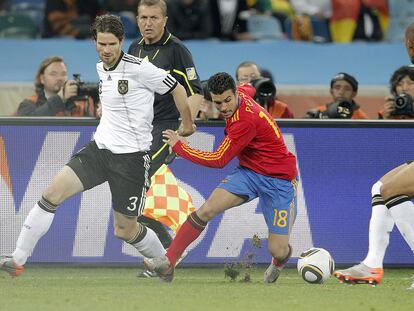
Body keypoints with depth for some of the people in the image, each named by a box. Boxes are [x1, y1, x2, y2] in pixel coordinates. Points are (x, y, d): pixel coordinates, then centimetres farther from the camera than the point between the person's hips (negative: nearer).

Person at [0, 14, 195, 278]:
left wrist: (187, 125, 9)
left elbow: (177, 89, -3)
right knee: (52, 193, -11)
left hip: (131, 155, -6)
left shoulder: (139, 68, -14)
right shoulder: (101, 68, 7)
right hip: (100, 147, 6)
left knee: (125, 230, 1)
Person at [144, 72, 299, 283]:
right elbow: (246, 87, 25)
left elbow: (219, 160, -21)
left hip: (279, 180, -7)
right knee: (206, 211, -17)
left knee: (278, 251, -10)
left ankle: (279, 263, 29)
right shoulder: (242, 93, -4)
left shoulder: (246, 121, -29)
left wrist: (178, 146, -12)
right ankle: (168, 262, -16)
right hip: (248, 171, 7)